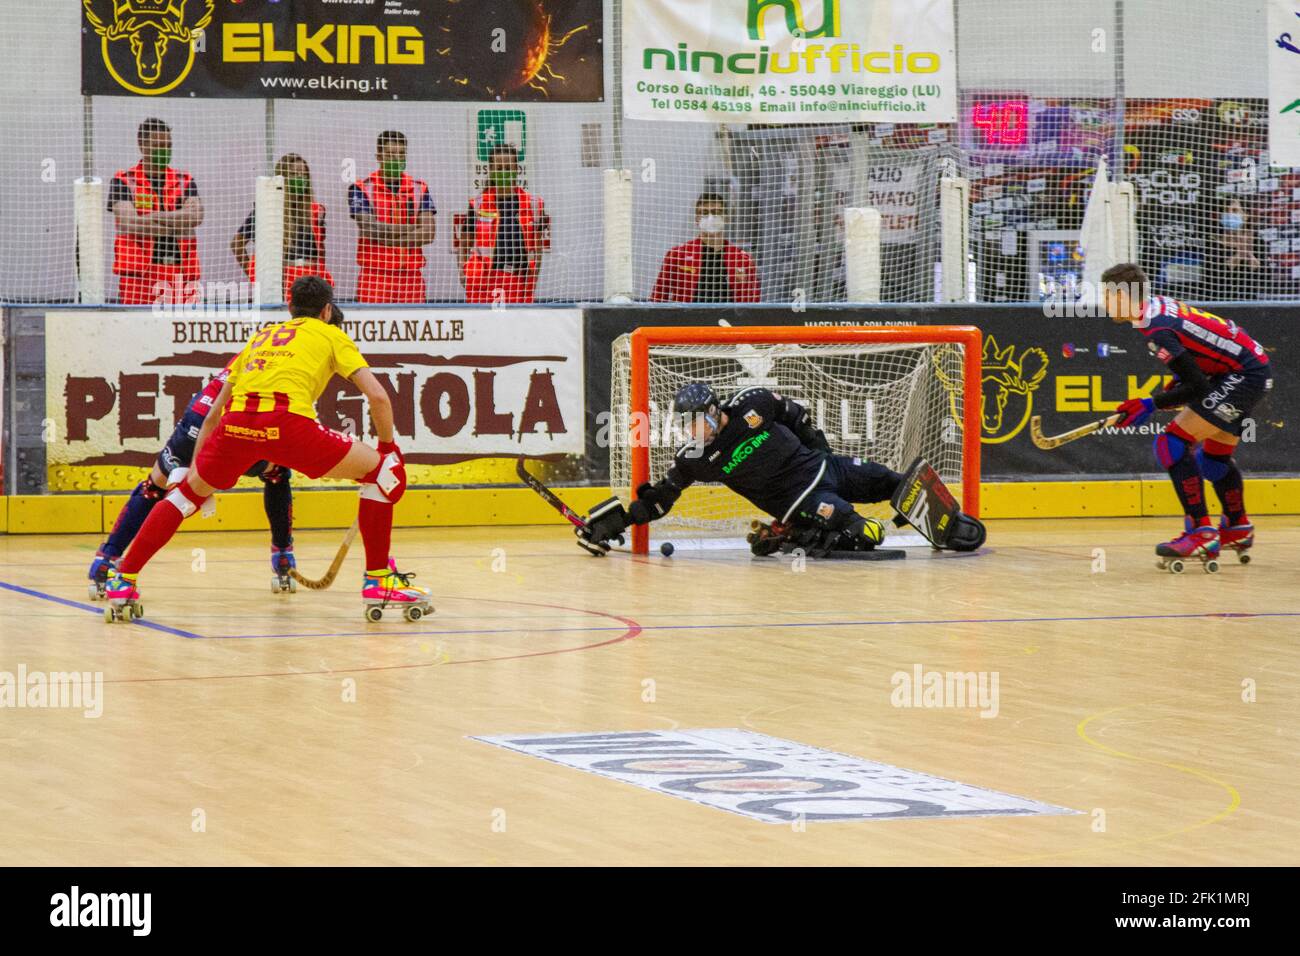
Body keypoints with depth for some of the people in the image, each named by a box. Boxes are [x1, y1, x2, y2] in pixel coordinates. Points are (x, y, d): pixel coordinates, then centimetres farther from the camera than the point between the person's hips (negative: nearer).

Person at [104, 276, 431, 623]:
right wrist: (388, 446, 26)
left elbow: (213, 415, 38)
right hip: (288, 422, -4)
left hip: (235, 424, 4)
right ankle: (379, 581, 10)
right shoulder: (330, 335, 24)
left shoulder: (262, 337, 36)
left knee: (189, 492, 28)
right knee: (383, 471, 13)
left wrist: (194, 472, 45)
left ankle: (123, 582, 22)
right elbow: (377, 395, 11)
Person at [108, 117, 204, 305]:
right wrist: (177, 224, -8)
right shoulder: (124, 181, 4)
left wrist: (157, 217, -14)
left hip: (180, 274, 3)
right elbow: (127, 222, -11)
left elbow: (197, 216, -3)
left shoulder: (184, 181, 14)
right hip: (138, 273, -3)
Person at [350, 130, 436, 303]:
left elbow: (429, 233, -1)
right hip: (374, 274, -3)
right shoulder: (361, 189, 1)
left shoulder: (419, 189, 10)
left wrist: (389, 235, -10)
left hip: (411, 276, 3)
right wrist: (411, 230, -5)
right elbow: (368, 228, -12)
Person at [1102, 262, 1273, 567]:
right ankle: (1238, 529, 44)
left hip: (1245, 376, -10)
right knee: (1214, 456, 26)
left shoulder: (1157, 331, -23)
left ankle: (1201, 532, -19)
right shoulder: (1158, 305, 5)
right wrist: (1180, 380, 16)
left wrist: (1151, 405, -16)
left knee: (1172, 444, -16)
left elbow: (1198, 387, -22)